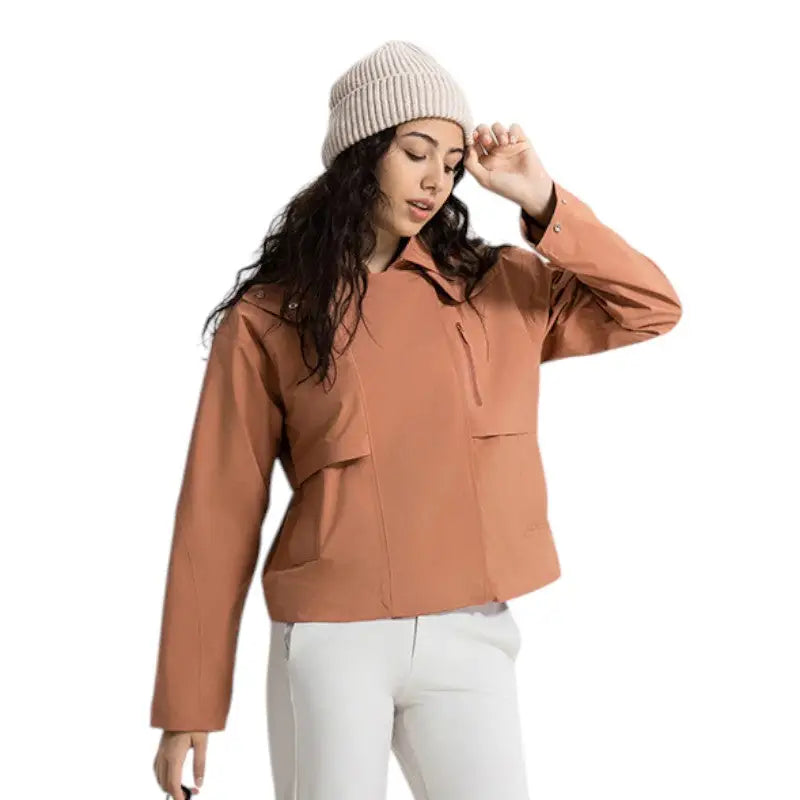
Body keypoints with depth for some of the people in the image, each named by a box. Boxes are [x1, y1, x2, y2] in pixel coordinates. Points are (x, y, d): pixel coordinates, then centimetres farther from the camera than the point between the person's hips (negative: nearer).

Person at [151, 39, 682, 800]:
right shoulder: (267, 319, -3)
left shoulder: (497, 287, 7)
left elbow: (652, 308, 5)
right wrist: (189, 703, -2)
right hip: (331, 642, -2)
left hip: (468, 635, 3)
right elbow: (220, 513, -2)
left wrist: (541, 201, -4)